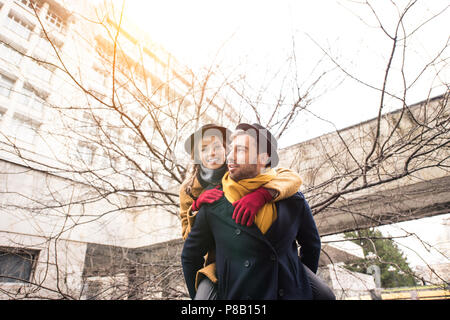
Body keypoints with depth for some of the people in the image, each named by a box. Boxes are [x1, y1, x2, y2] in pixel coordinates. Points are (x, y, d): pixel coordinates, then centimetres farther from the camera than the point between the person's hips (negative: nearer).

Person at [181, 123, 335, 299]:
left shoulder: (293, 201, -5)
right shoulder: (213, 206, -8)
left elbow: (312, 245, 12)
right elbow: (190, 257, 4)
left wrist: (305, 281, 14)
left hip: (292, 293, 2)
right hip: (235, 294, -1)